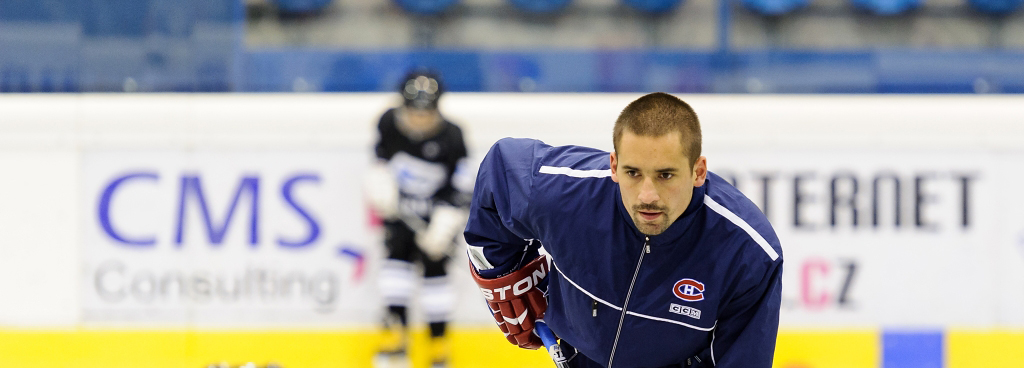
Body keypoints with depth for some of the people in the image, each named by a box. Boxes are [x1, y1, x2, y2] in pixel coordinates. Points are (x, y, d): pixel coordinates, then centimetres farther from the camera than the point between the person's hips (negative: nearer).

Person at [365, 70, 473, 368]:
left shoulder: (450, 138, -20)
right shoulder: (389, 123, -11)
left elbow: (462, 187, -15)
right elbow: (382, 153, 10)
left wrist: (446, 223, -23)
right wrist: (380, 176, -9)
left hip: (437, 209, -3)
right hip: (400, 207, 3)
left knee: (434, 266, -7)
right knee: (398, 254, -9)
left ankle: (439, 341, 4)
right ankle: (397, 332, -3)